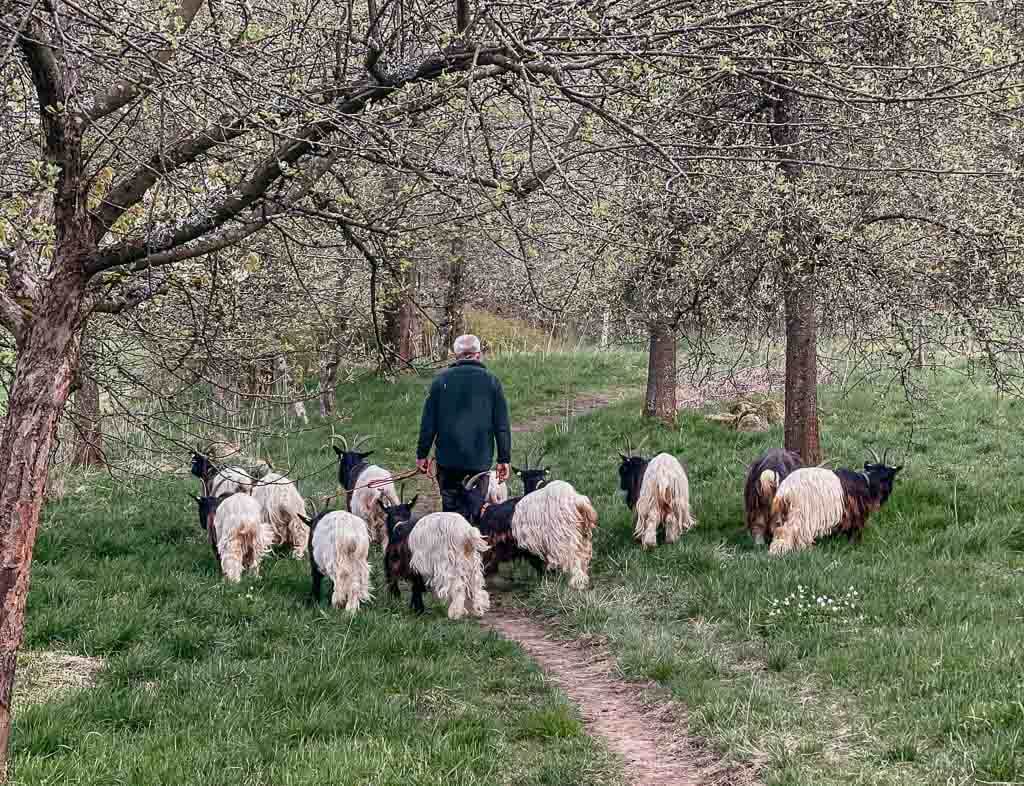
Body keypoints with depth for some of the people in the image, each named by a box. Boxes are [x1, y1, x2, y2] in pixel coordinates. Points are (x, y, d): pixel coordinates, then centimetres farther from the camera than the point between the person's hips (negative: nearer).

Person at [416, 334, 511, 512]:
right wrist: (504, 459, 6)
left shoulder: (441, 380, 1)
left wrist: (422, 454, 10)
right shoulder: (491, 381, 1)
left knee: (450, 506, 4)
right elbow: (502, 425, 2)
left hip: (448, 459, 0)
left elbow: (428, 422, 3)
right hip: (481, 459, 0)